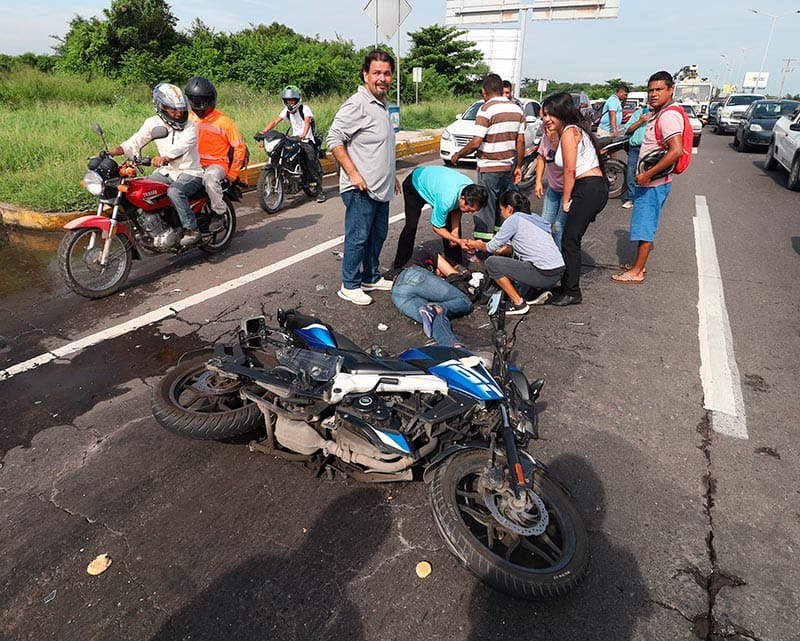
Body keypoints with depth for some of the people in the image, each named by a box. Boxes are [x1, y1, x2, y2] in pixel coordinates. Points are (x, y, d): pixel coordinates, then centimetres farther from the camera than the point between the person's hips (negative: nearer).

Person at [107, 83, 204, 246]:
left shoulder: (189, 127, -11)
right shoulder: (153, 123, 3)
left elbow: (182, 146, -30)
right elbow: (134, 142, 3)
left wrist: (165, 157, -50)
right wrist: (110, 152, -12)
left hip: (190, 173, -6)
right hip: (166, 172, 6)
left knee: (175, 191, -35)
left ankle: (191, 230, -23)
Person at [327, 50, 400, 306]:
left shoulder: (383, 105, 17)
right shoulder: (357, 104, -12)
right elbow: (334, 139, -16)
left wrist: (391, 176, 25)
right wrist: (353, 173, -22)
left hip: (381, 188, 9)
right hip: (361, 189, -9)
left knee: (377, 235, 16)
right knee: (358, 237, -2)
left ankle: (371, 277, 31)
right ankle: (350, 285, 9)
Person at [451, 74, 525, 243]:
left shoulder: (486, 109, -13)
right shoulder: (517, 109, 7)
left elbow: (476, 142, -18)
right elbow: (521, 142, 8)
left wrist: (458, 155, -3)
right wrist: (518, 166, 15)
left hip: (489, 168, -6)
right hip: (508, 166, 7)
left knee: (486, 208, -1)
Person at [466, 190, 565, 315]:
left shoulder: (514, 219, -6)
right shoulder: (533, 217, 17)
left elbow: (492, 247, 3)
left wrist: (478, 245, 21)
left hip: (544, 275, -9)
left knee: (491, 262, -5)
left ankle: (518, 303, 0)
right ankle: (539, 291, 16)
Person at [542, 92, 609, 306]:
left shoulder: (569, 132, -8)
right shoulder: (574, 130, 21)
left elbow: (570, 170, -11)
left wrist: (566, 200, -5)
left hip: (589, 189, -10)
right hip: (596, 188, 10)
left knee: (569, 240, -8)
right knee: (571, 238, 13)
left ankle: (572, 293, -3)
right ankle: (567, 284, 21)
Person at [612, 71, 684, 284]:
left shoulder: (668, 116, -17)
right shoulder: (656, 114, 13)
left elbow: (676, 150, -27)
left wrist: (647, 174, -26)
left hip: (653, 183, -10)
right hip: (648, 182, 10)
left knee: (645, 226, -4)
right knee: (645, 226, 16)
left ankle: (636, 272, 3)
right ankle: (639, 265, 27)